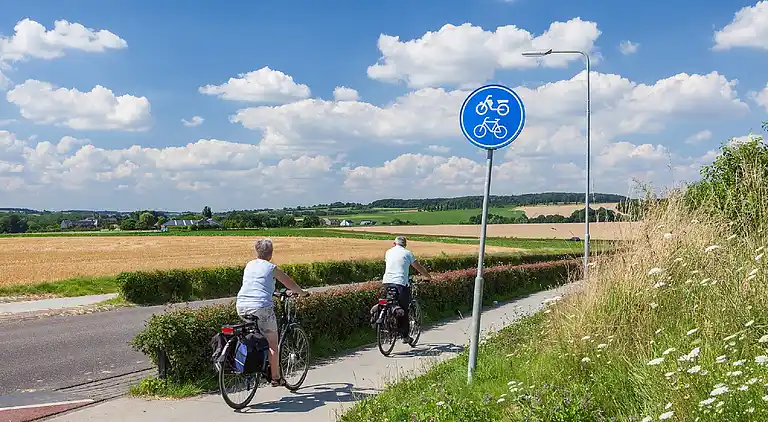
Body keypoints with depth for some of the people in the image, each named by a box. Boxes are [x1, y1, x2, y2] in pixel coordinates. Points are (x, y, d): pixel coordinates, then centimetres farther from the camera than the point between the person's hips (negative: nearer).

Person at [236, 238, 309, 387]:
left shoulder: (249, 265, 18)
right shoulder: (271, 268, 3)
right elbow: (290, 284, 12)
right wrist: (302, 292, 31)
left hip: (241, 307, 5)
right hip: (261, 306, -5)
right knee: (272, 343, 6)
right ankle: (276, 378, 10)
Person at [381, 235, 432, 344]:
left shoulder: (388, 252, 18)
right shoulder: (407, 253, 7)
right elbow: (419, 267, 13)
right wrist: (428, 276, 27)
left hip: (386, 282, 3)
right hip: (400, 283, -3)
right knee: (403, 310, 4)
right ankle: (405, 335, 8)